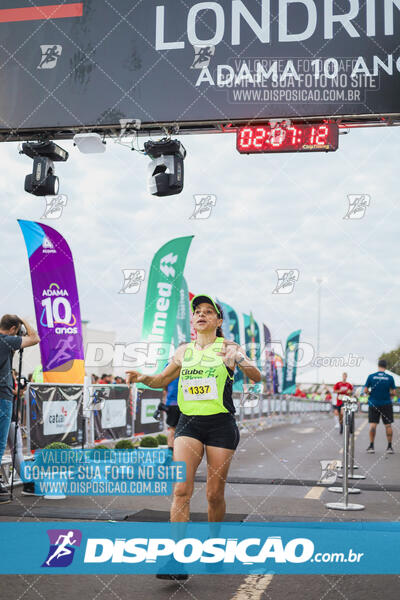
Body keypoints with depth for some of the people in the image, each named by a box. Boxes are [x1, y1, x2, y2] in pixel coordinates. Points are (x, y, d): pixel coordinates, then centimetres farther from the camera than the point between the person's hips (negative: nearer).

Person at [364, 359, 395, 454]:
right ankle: (389, 447, 9)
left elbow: (365, 390, -5)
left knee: (372, 425, 4)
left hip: (373, 404, 0)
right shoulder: (390, 378, -4)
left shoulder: (371, 376, -5)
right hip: (386, 404, 0)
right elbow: (393, 392, -3)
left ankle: (371, 446, 3)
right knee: (388, 425, 7)